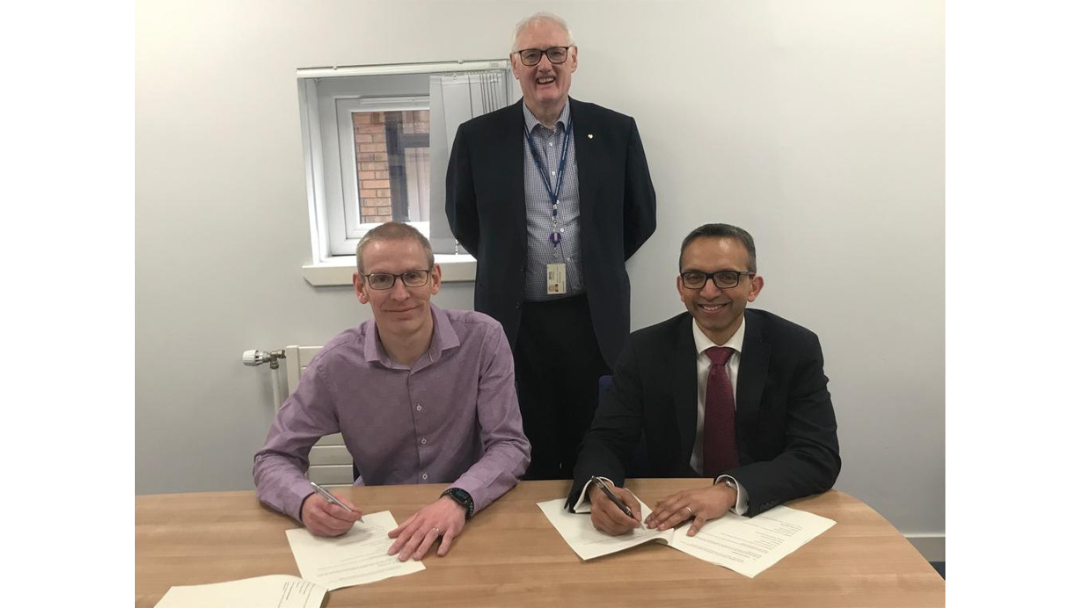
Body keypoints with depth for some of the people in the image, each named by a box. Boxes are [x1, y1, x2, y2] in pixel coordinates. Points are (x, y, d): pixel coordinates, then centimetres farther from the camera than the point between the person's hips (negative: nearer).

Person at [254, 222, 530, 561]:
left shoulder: (482, 339, -13)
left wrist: (458, 500, -32)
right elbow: (273, 459, -2)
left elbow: (510, 445, -12)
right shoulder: (336, 364, -10)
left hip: (470, 520, -1)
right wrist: (306, 501, -25)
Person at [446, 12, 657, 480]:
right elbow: (462, 221, 10)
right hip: (514, 321, 0)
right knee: (528, 457, 11)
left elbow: (640, 218, 10)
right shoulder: (478, 137, -1)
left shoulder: (616, 131, 1)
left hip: (596, 319, 1)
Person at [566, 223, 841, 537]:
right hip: (670, 519, -1)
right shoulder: (646, 349, -4)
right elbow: (605, 441, -6)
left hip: (767, 516, 1)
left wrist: (730, 489, -29)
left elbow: (820, 457, -13)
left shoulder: (796, 349, -6)